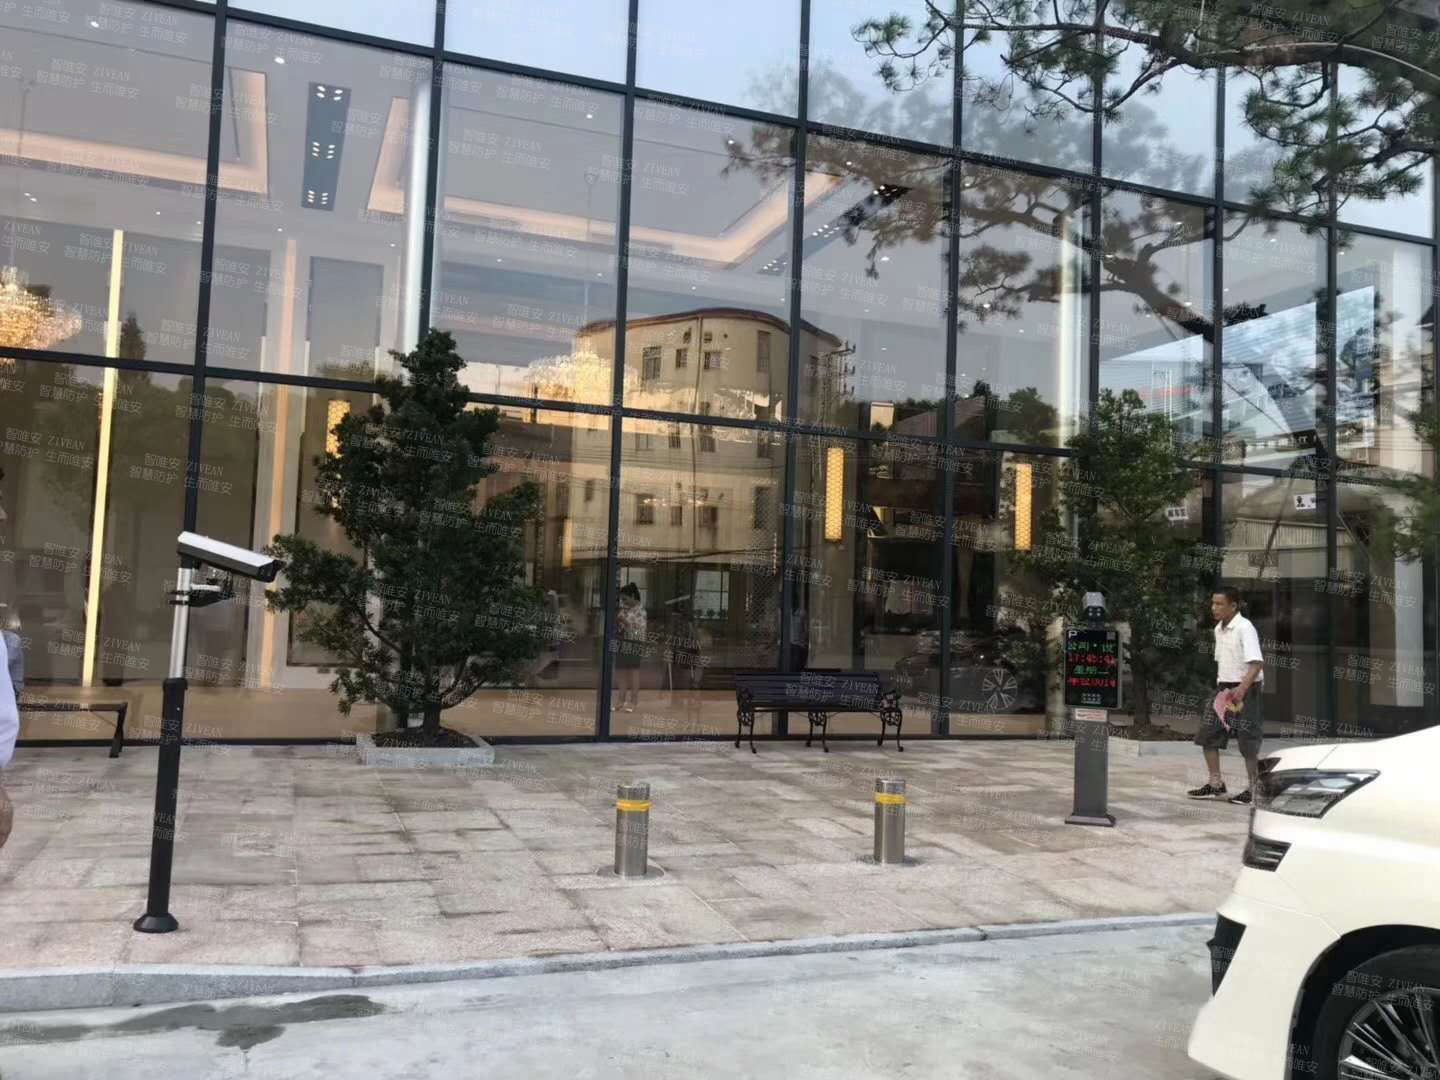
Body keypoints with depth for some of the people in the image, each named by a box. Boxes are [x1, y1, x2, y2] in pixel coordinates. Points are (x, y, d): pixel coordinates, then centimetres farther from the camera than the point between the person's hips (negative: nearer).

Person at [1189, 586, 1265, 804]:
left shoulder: (1244, 628, -15)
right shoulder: (1219, 629, 11)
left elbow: (1257, 663, -24)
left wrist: (1242, 688, -34)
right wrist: (1220, 687, 16)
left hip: (1246, 690, -8)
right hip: (1224, 689, 8)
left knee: (1248, 743, -2)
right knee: (1208, 735, 6)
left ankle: (1254, 789, 11)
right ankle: (1215, 783, 15)